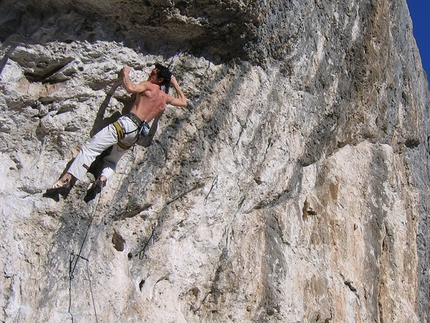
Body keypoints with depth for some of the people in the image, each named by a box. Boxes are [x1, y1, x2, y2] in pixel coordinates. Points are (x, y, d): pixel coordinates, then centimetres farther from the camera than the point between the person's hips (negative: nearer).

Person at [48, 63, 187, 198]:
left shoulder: (148, 86, -1)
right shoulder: (165, 98, 17)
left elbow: (130, 88, -19)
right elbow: (183, 102, 34)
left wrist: (125, 73, -2)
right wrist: (175, 84, 40)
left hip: (127, 123, -7)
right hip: (136, 134, 7)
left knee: (89, 148, -8)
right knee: (111, 161, 25)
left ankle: (66, 179, -19)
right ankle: (102, 179, -4)